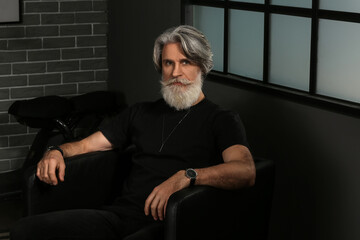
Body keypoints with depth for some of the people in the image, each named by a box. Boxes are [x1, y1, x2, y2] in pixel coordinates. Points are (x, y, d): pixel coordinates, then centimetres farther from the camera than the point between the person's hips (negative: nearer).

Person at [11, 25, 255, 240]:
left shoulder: (222, 120, 6)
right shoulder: (142, 112, 26)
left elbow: (246, 171, -14)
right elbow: (86, 145, 28)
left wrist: (186, 176, -29)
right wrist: (56, 152, 4)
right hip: (119, 214, 5)